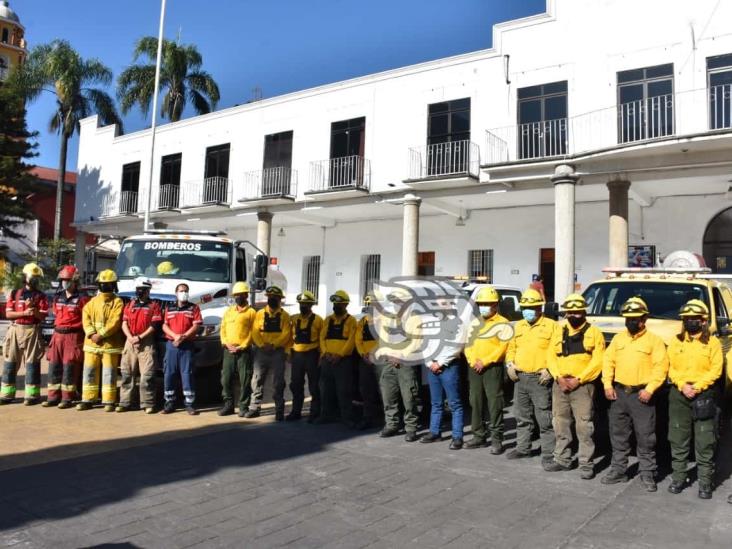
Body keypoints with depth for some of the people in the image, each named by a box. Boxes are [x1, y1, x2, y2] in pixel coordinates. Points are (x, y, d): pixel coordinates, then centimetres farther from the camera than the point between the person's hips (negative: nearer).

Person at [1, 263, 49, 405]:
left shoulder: (41, 296, 6)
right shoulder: (15, 294, 10)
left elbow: (42, 316, -2)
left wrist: (33, 309, -20)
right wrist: (24, 313, -13)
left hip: (32, 331, -2)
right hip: (15, 330, 2)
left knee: (32, 363, -3)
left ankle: (32, 395, 1)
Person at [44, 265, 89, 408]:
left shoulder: (81, 299, -7)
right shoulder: (58, 298, 14)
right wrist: (57, 330, 18)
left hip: (73, 336, -7)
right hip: (57, 335, 7)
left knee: (69, 368, -4)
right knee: (54, 367, 8)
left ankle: (67, 398, 3)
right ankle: (53, 397, 17)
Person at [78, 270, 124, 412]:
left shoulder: (117, 302, 1)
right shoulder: (92, 301, 16)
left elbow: (114, 322, -11)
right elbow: (85, 318, 3)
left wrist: (101, 335, -19)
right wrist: (91, 334, -13)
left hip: (110, 344, -5)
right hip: (91, 343, 5)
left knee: (109, 373, -3)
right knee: (89, 371, 8)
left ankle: (109, 401, 1)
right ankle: (87, 400, 16)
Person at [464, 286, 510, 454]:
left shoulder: (502, 323, -4)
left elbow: (503, 347, -12)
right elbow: (468, 344, 14)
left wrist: (485, 361, -15)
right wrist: (473, 360, -4)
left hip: (492, 368, -6)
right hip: (474, 368, 6)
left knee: (495, 404, -6)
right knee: (476, 403, 11)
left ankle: (496, 439, 1)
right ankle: (479, 436, 20)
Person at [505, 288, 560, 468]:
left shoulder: (551, 326, -5)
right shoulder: (519, 326, 15)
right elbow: (511, 347, 21)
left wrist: (549, 369, -18)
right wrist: (510, 364, 5)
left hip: (540, 379, -6)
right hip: (520, 378, 7)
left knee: (545, 419, -4)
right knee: (522, 417, 16)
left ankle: (548, 454, 5)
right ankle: (523, 448, 29)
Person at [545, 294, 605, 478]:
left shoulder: (594, 333, -1)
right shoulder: (559, 332, 13)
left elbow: (597, 361, -9)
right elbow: (551, 357, 8)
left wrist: (577, 380, -14)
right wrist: (559, 378, -7)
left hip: (583, 386, -5)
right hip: (560, 385, 5)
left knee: (584, 427, -5)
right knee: (560, 425, 12)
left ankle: (586, 464, 4)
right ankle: (562, 459, 23)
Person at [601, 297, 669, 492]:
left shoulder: (654, 340, -4)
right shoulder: (618, 338, 10)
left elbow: (661, 367, -10)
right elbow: (608, 362, 9)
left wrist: (650, 389, -17)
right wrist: (607, 385, 0)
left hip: (641, 394, -4)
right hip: (619, 393, 5)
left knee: (645, 437, 1)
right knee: (618, 435, 12)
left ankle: (647, 473, 14)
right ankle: (618, 470, 22)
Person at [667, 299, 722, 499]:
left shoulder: (713, 343, 1)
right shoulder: (676, 342, 9)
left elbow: (716, 370, -5)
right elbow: (671, 369, 5)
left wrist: (697, 387, -15)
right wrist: (683, 385, -11)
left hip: (704, 395, -3)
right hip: (679, 394, 3)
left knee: (705, 443, 0)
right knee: (678, 440, 9)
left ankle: (705, 482, 10)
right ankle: (678, 478, 20)